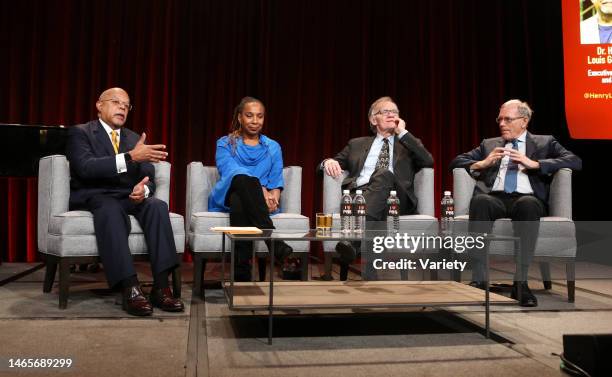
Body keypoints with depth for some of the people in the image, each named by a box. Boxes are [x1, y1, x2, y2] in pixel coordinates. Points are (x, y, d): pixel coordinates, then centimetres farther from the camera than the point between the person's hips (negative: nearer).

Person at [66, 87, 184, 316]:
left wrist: (143, 188, -15)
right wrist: (130, 157, -27)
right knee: (112, 209, -38)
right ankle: (130, 289, -42)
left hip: (128, 198, 4)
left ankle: (161, 287, -33)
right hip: (94, 198, -4)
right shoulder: (80, 133, 3)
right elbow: (85, 168, -17)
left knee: (158, 206, -28)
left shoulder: (135, 139, 19)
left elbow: (148, 178, 11)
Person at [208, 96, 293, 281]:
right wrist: (260, 190, -23)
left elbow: (276, 181, 10)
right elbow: (230, 172, -7)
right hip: (228, 196, -1)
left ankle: (241, 273, -42)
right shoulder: (225, 144, 13)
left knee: (240, 203, -38)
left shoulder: (273, 147, 20)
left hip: (258, 203, 1)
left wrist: (273, 198, -16)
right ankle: (274, 241, -46)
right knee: (244, 178, -38)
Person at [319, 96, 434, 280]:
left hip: (394, 199, -1)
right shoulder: (357, 144, 29)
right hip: (357, 195, 2)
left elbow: (428, 162, 5)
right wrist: (328, 162, -2)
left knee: (385, 174, -35)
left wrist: (403, 133, 9)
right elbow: (327, 165, 24)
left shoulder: (408, 144, 26)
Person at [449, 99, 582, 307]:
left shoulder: (544, 142, 22)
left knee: (528, 204, -38)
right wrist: (482, 163, 0)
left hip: (526, 199, -1)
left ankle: (520, 282, -33)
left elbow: (575, 161, 6)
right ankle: (478, 280, -36)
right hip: (495, 198, 1)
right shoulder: (489, 144, 28)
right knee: (480, 201, -35)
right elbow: (456, 162, 20)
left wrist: (533, 164, -6)